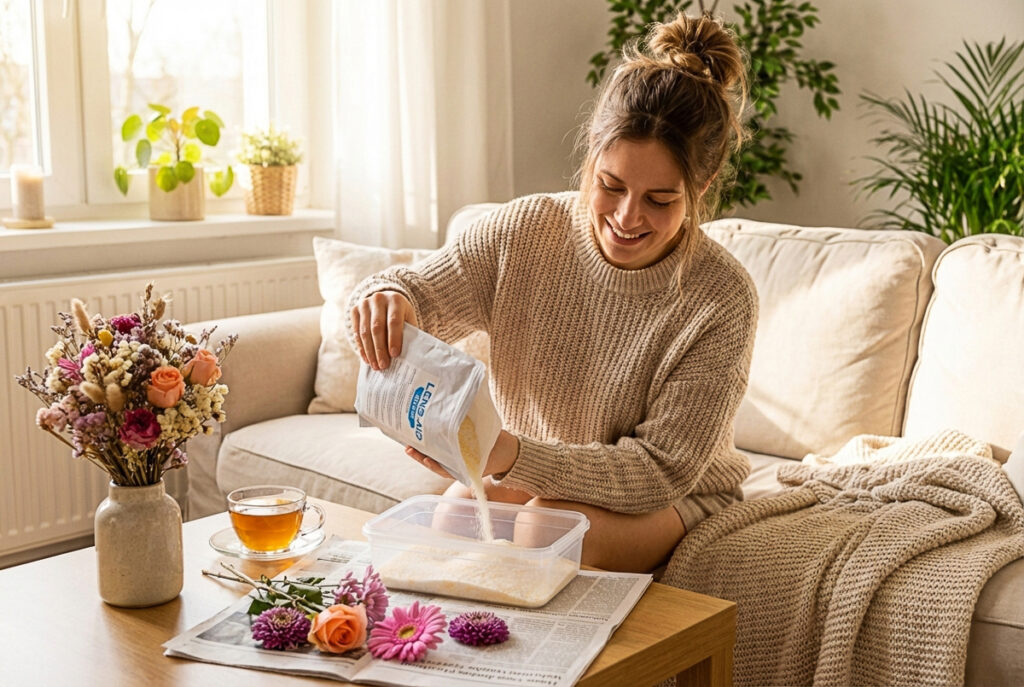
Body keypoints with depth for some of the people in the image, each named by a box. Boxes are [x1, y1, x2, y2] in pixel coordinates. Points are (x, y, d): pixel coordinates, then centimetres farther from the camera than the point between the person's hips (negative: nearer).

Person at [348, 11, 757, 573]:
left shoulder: (721, 300, -22)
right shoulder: (523, 233, -13)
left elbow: (661, 471, -23)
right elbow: (416, 293, -2)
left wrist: (511, 455, -38)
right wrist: (386, 298, -31)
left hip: (676, 501, -2)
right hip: (527, 469, 3)